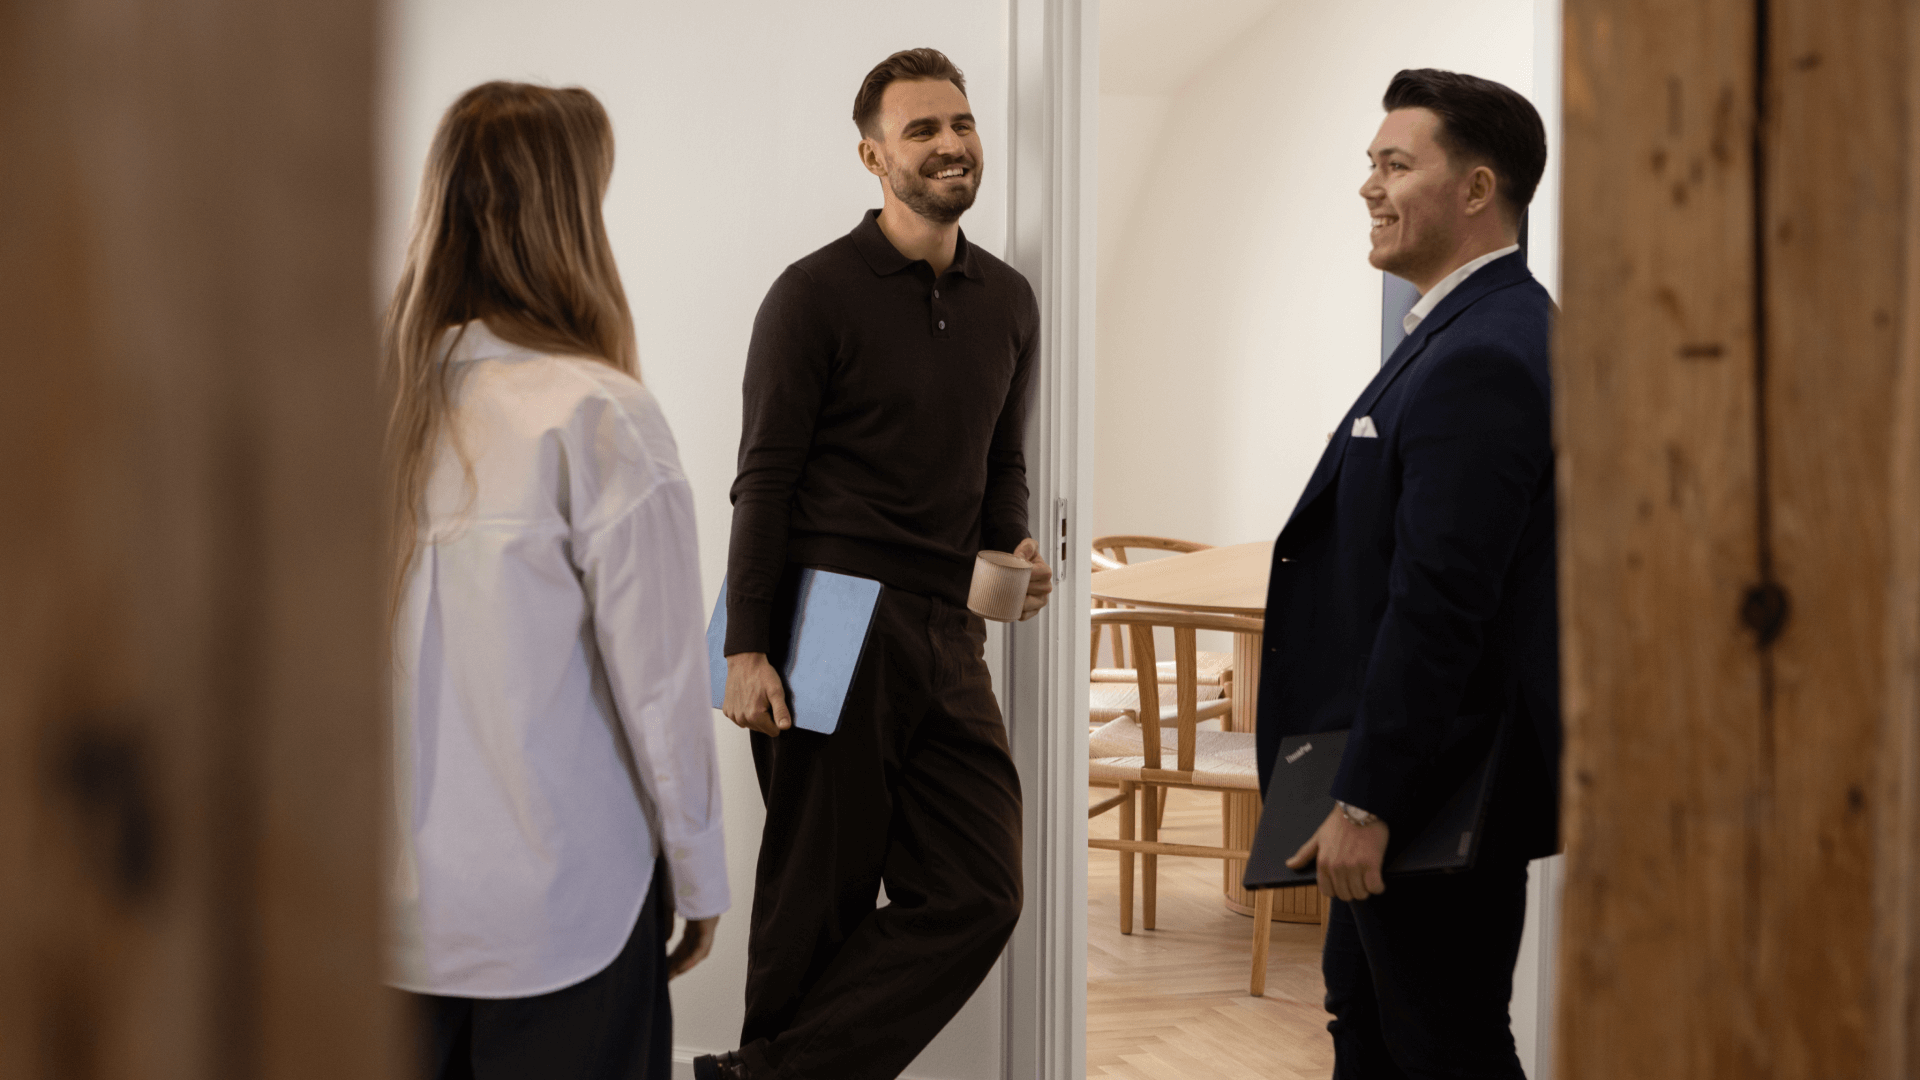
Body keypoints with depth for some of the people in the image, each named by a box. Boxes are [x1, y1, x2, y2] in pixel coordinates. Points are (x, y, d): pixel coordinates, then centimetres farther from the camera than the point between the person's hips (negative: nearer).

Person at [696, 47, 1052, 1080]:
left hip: (946, 635, 6)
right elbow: (765, 479, -7)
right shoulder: (815, 293, -4)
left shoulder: (1007, 301, 15)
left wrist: (1016, 548, 3)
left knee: (977, 895, 1)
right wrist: (745, 647, -13)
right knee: (822, 896, 2)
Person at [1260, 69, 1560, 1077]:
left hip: (1443, 788, -11)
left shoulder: (1483, 359, -23)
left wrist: (1367, 801, -23)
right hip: (1407, 774, 11)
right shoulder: (1476, 332, 11)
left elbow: (1437, 604, -27)